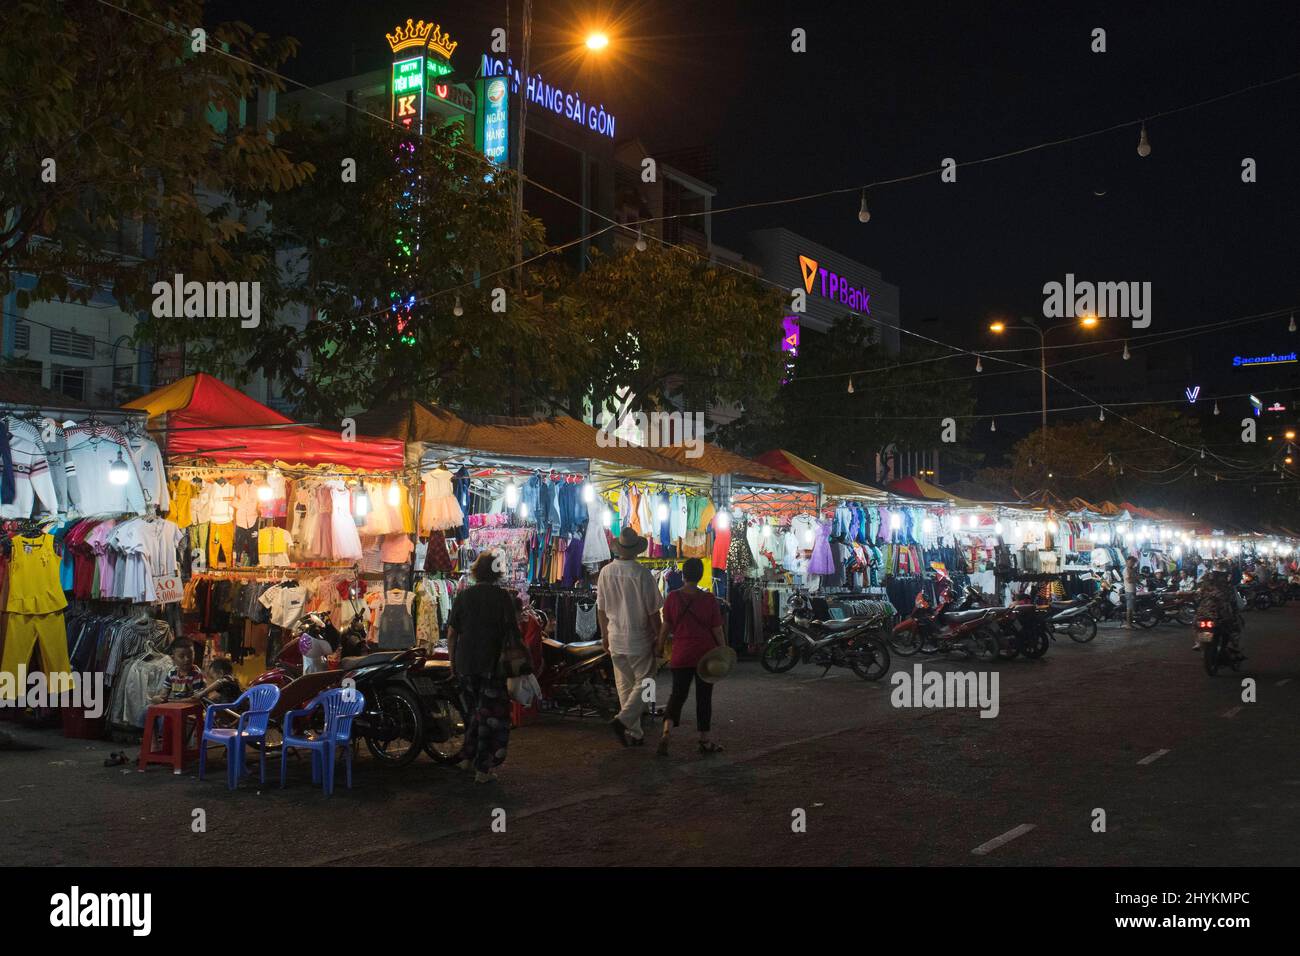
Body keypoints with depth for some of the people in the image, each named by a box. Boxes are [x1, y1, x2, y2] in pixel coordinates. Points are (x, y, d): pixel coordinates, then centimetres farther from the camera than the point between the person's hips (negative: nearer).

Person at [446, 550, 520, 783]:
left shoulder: (463, 596, 3)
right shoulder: (503, 597, -8)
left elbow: (451, 633, 5)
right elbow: (514, 632, -8)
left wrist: (452, 660, 16)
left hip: (465, 665, 4)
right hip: (494, 665, -4)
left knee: (477, 709, 22)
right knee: (493, 714, 3)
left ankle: (467, 757, 26)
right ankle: (483, 768, 2)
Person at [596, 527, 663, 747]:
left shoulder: (606, 572, -2)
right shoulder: (642, 574, -17)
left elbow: (601, 607, 7)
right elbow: (653, 611, -13)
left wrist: (604, 634, 19)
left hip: (615, 638, 5)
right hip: (639, 638, -5)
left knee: (625, 686, 13)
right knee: (643, 683, 6)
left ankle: (635, 734, 17)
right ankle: (623, 720, -12)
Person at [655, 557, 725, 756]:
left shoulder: (673, 597, -6)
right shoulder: (709, 600, -8)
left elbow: (666, 626, -1)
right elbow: (717, 629, -4)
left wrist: (659, 647, 12)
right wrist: (724, 650, 8)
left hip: (681, 655, 1)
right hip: (705, 654, -1)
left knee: (678, 694, 10)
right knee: (704, 697, 10)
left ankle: (666, 732, -10)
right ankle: (704, 741, 16)